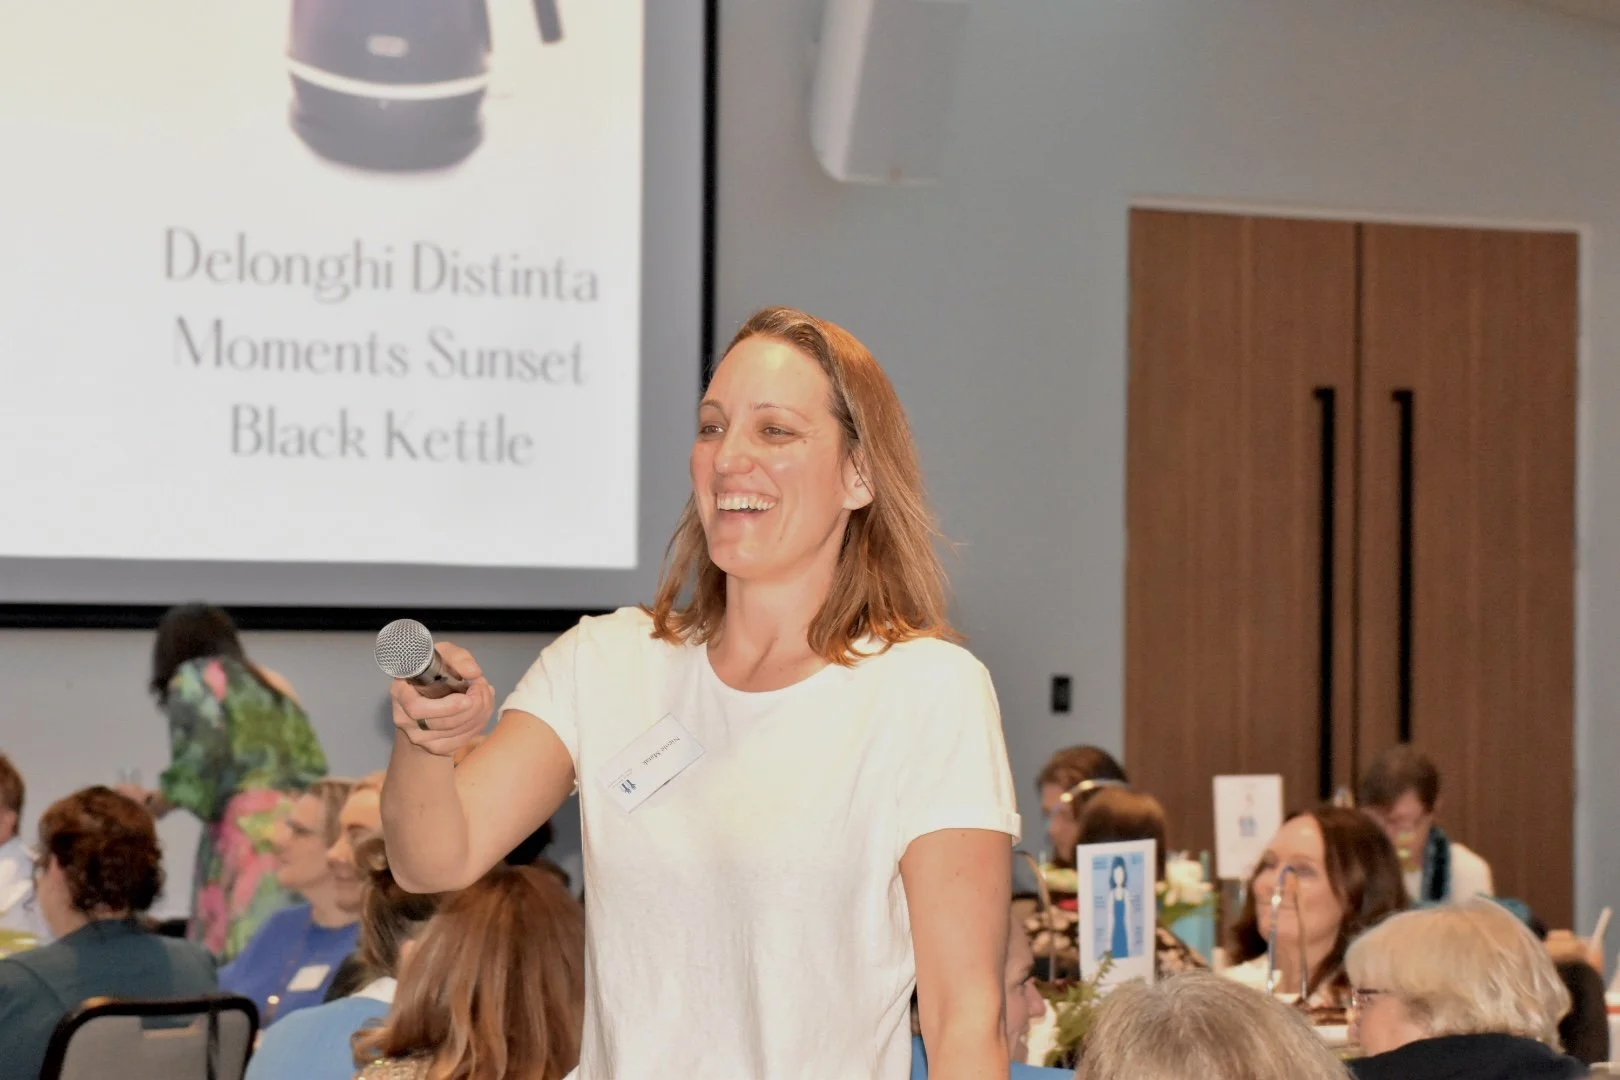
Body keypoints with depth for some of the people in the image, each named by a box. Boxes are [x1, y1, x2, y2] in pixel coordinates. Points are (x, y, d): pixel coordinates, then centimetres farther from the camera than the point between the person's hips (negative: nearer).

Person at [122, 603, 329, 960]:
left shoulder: (194, 679, 7)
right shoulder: (275, 683, 25)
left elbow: (201, 764, -6)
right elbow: (314, 764, 19)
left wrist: (152, 804, 9)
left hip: (248, 829, -6)